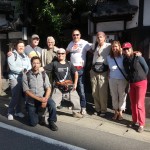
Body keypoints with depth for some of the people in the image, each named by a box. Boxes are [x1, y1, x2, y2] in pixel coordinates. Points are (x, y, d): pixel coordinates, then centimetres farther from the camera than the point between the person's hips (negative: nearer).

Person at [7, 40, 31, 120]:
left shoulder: (26, 56, 18)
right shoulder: (12, 55, 0)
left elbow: (29, 66, 8)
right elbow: (12, 67, -13)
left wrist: (27, 71, -13)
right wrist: (23, 70, -13)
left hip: (24, 78, 5)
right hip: (15, 78, -5)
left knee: (21, 96, 7)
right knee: (15, 96, -11)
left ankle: (18, 111, 22)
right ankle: (10, 112, 4)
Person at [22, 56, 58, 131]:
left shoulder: (44, 74, -1)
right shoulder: (26, 75, -9)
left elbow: (48, 88, -6)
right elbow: (26, 91, -12)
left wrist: (45, 100, -23)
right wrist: (39, 99, -21)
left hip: (43, 98, 1)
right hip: (31, 101, -1)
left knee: (52, 104, -31)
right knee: (33, 123, -6)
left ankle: (51, 122, -5)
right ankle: (38, 114, 29)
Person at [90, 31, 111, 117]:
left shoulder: (109, 46, -5)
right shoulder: (94, 46, 13)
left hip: (103, 72, -5)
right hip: (94, 71, 5)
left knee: (103, 92, -2)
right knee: (95, 92, 9)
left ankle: (103, 110, 14)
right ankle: (97, 109, 24)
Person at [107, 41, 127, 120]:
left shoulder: (123, 57, -8)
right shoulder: (109, 57, 4)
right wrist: (108, 75, 6)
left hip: (122, 79, -3)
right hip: (112, 79, 3)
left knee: (122, 96, 7)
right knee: (114, 96, 10)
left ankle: (120, 112, 23)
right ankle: (116, 111, 26)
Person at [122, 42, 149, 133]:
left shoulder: (138, 58, -12)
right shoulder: (125, 60, 1)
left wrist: (140, 77, 8)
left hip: (141, 83, -5)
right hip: (132, 84, 5)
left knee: (140, 104, -4)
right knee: (133, 104, 12)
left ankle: (141, 124, 9)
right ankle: (135, 121, 29)